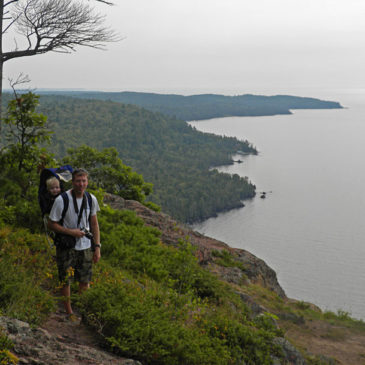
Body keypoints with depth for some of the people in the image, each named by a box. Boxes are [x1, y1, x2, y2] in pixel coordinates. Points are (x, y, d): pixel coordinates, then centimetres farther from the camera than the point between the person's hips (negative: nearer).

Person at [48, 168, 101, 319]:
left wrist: (97, 246, 5)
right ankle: (68, 311, 27)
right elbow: (51, 224, -11)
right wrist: (71, 231, -21)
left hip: (85, 246, 4)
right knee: (65, 281, 8)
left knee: (85, 282, 11)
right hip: (66, 247, -4)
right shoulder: (61, 200, -18)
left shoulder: (91, 199, -2)